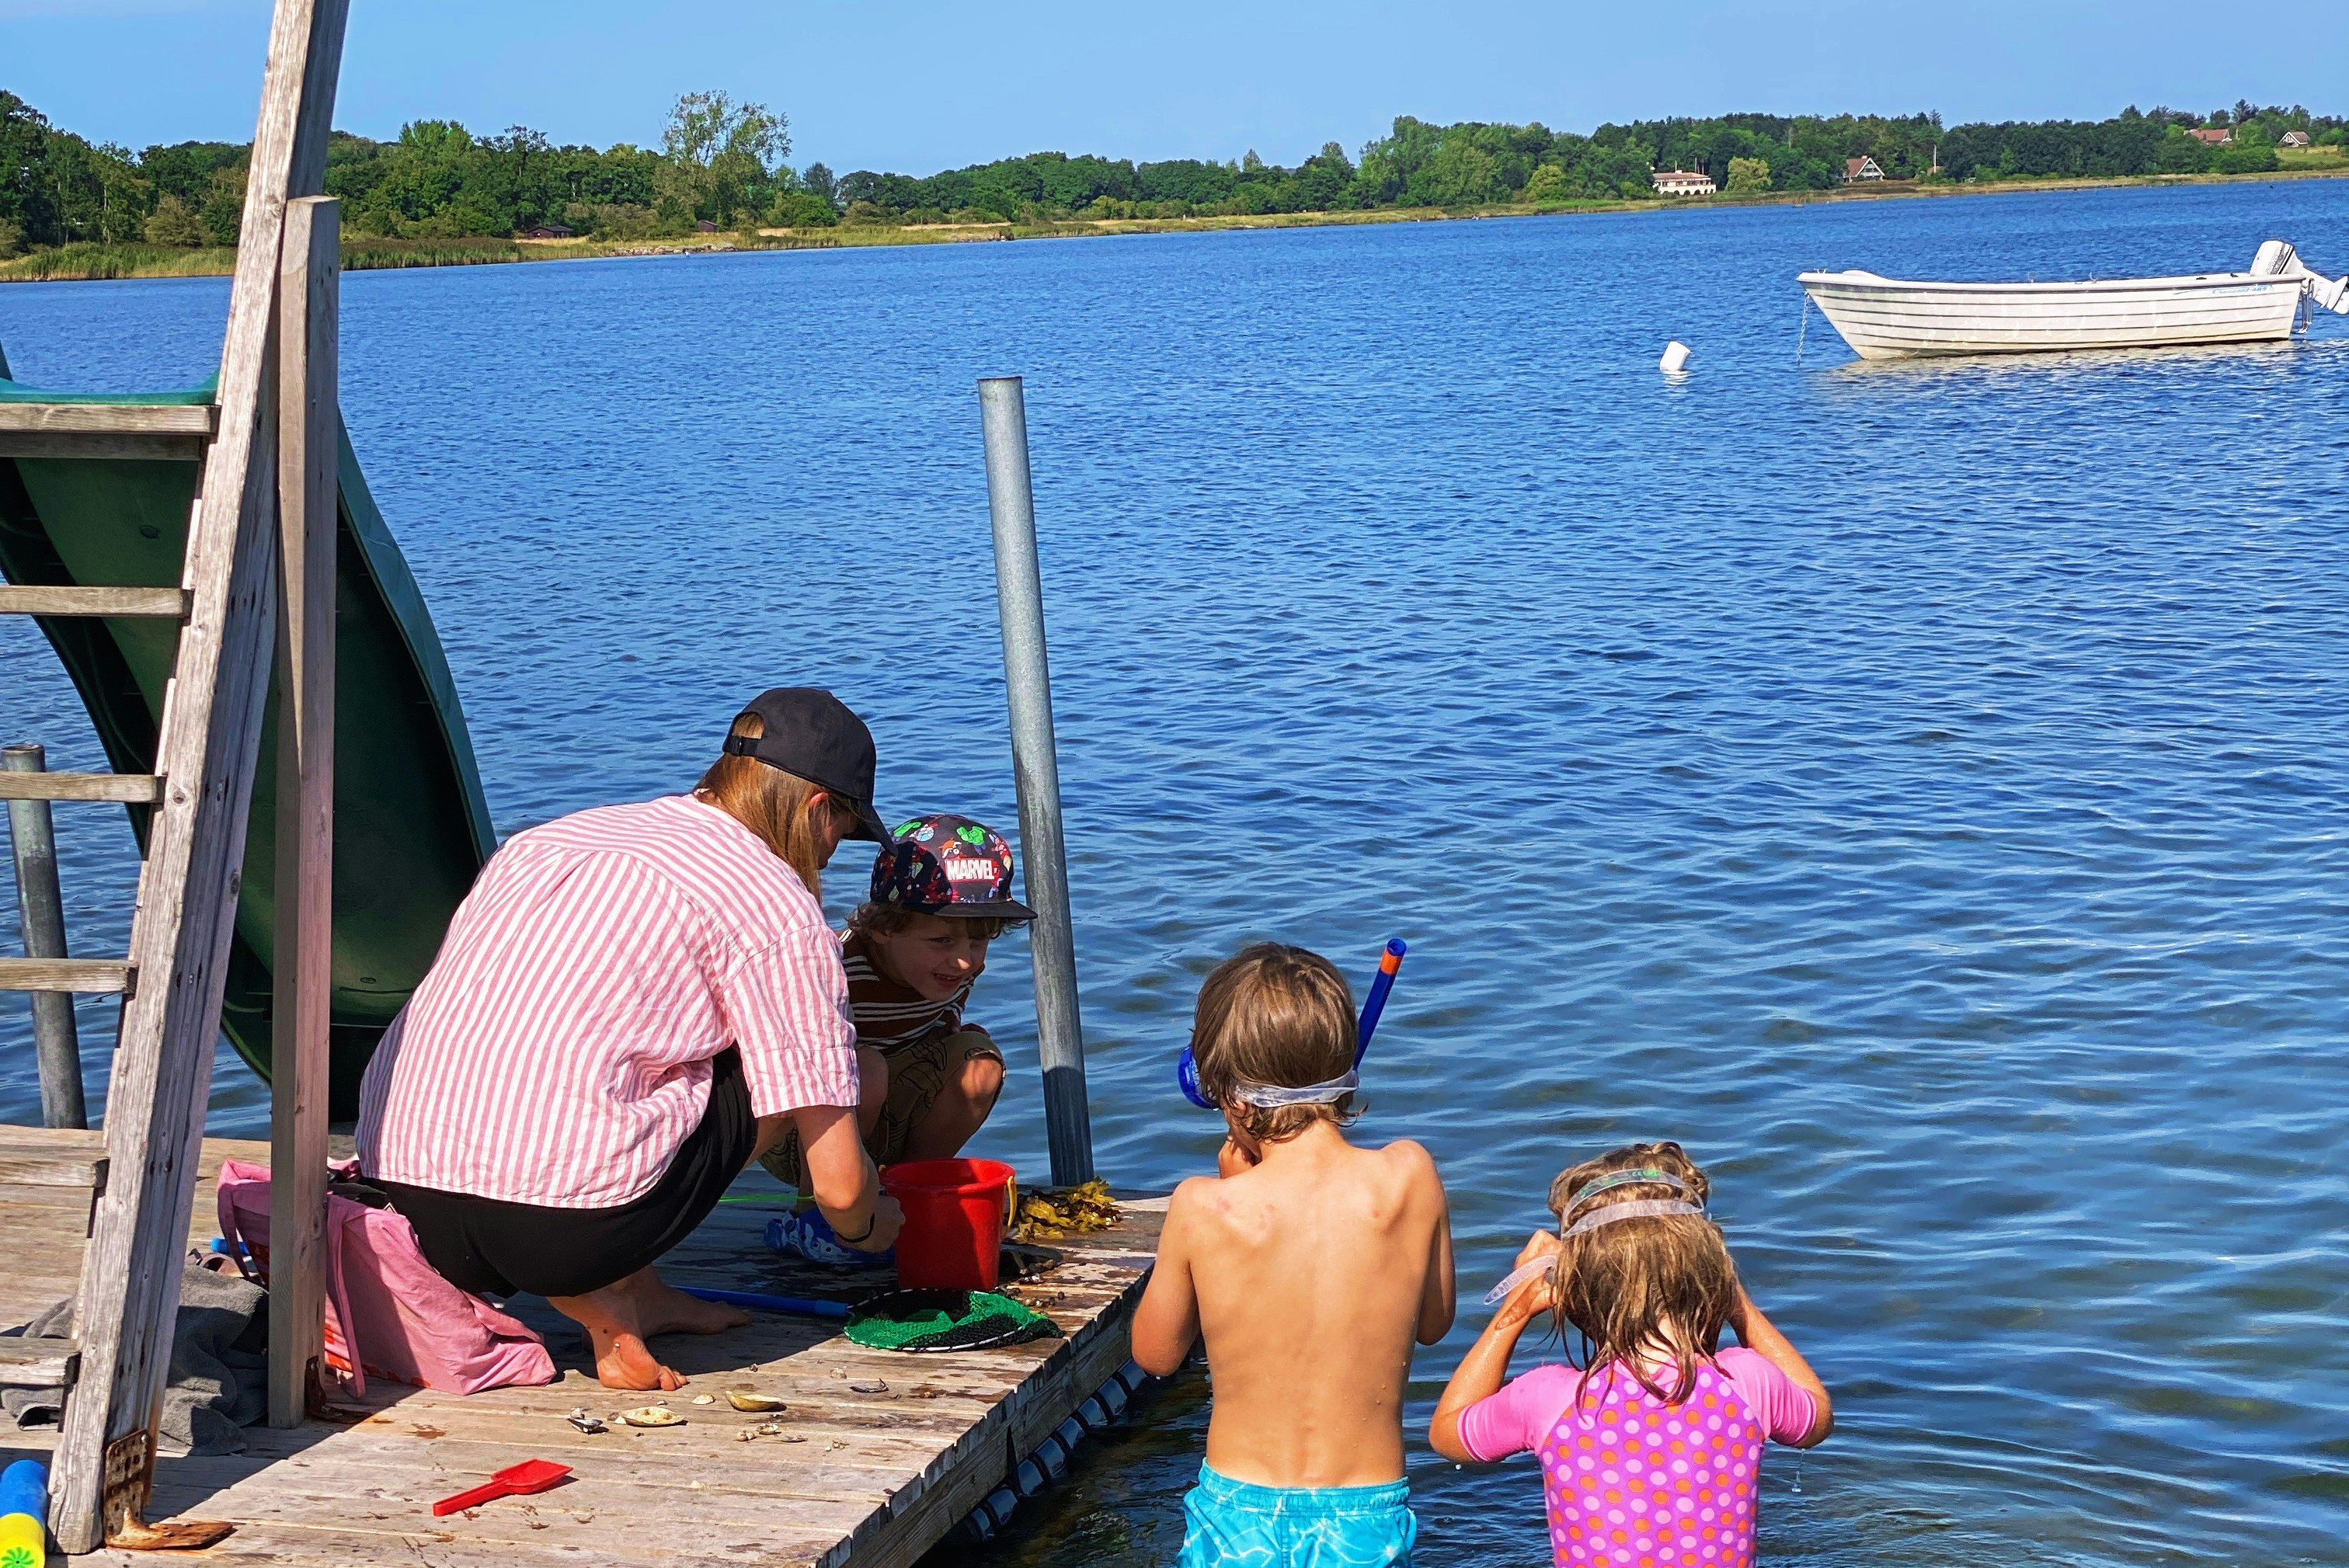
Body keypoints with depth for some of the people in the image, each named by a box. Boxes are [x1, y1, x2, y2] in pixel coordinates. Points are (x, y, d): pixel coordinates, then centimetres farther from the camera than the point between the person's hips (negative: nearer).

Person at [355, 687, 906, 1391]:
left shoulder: (544, 838, 22)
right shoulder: (778, 905, 3)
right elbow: (839, 1181, 3)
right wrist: (866, 1227, 29)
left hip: (404, 1214, 7)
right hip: (567, 1223, -7)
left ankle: (634, 1294, 13)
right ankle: (604, 1296, 3)